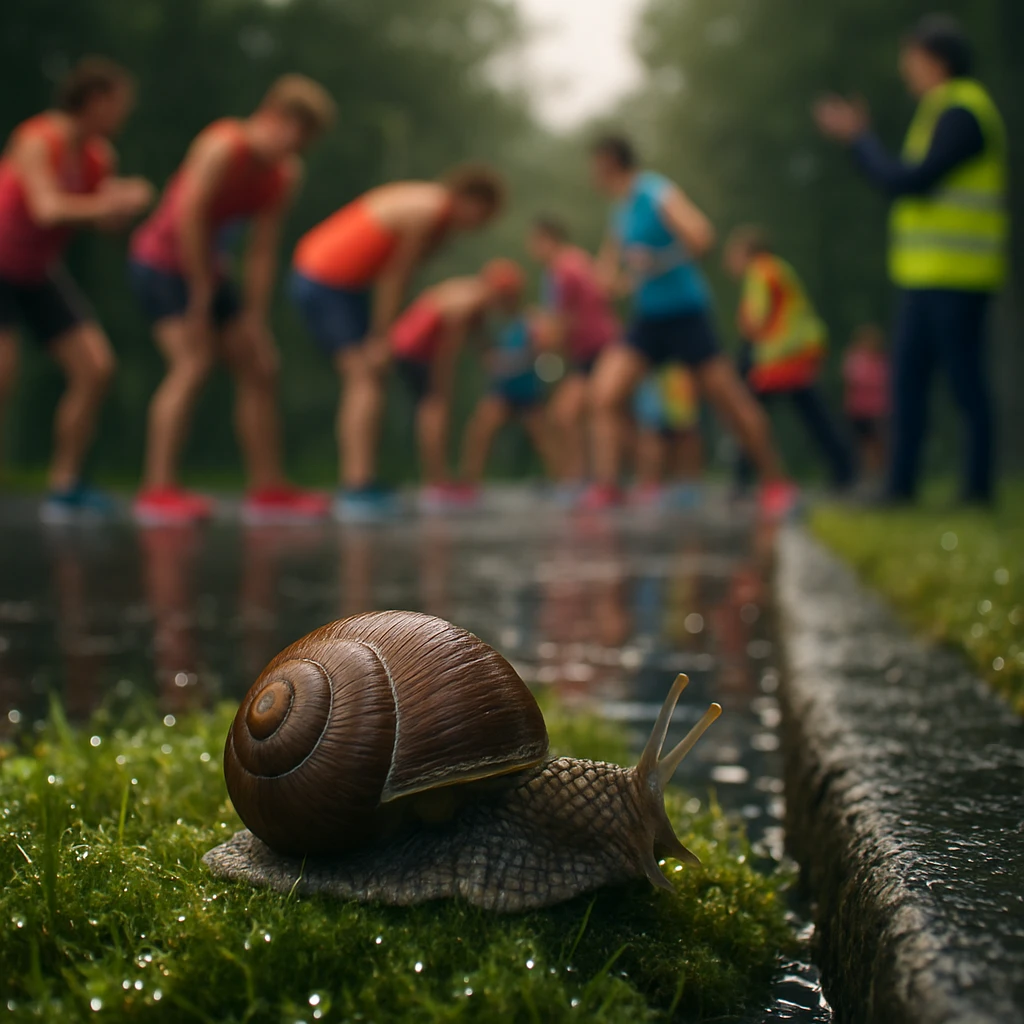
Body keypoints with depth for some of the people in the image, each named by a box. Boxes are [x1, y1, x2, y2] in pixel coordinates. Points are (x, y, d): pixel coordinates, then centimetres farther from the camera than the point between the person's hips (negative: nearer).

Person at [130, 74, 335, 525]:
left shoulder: (284, 175, 1)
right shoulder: (225, 146, -23)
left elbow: (262, 252, -1)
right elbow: (188, 217, -25)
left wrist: (255, 321, -7)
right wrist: (202, 293, -19)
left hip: (204, 268, 9)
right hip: (161, 260, -9)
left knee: (260, 368, 8)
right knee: (193, 362, -24)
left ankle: (268, 488, 16)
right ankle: (158, 490, -27)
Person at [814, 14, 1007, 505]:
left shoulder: (961, 112, -11)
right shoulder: (941, 111, 21)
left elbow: (909, 181, -18)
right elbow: (903, 182, 21)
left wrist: (859, 138, -6)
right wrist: (861, 137, 17)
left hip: (955, 278, -10)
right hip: (926, 277, 10)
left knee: (964, 381, -6)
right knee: (907, 376, 8)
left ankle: (978, 488, -2)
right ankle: (900, 487, 11)